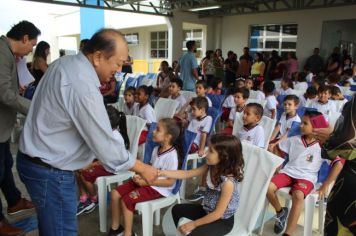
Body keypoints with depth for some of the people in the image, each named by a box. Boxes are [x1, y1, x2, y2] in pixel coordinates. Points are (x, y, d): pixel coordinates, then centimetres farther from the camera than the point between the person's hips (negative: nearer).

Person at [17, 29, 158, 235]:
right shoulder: (84, 87, -28)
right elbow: (105, 144, -23)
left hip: (34, 159, 9)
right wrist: (142, 168, -11)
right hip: (50, 171, -9)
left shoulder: (64, 63, 2)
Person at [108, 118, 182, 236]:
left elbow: (170, 182, -20)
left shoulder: (172, 156, -22)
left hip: (159, 188, -8)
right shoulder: (156, 149, 5)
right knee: (115, 193, -2)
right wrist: (141, 176, -6)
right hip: (147, 181, 9)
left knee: (126, 200, -21)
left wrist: (146, 182, -20)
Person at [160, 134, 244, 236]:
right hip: (208, 210, 8)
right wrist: (164, 172, -19)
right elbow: (187, 174, -7)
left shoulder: (228, 182, -33)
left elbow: (218, 213, -26)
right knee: (177, 209, 12)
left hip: (223, 221, -8)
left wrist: (193, 224, -17)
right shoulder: (211, 167, -12)